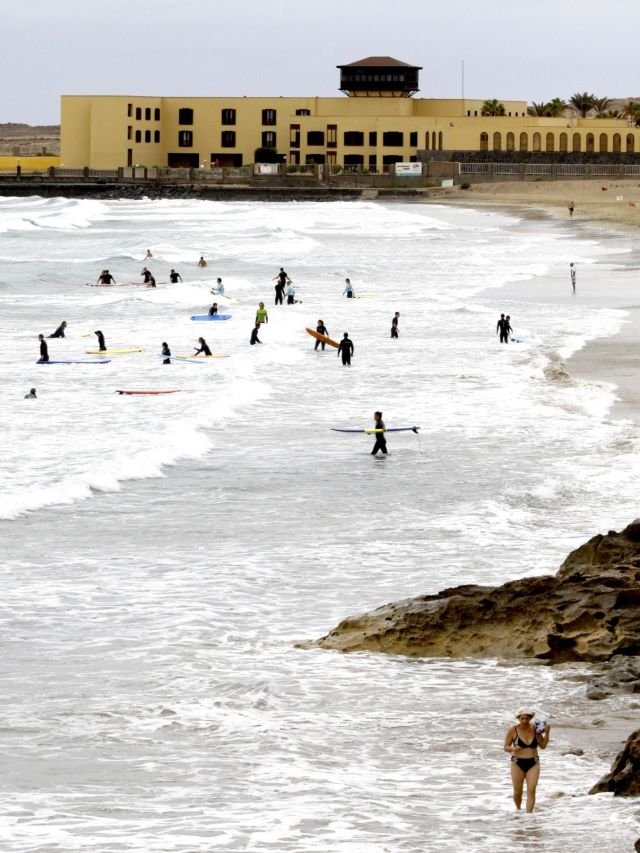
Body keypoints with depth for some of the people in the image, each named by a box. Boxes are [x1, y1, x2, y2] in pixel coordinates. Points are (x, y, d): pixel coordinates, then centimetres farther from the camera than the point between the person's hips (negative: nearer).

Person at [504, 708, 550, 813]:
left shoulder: (535, 729, 0)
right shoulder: (512, 730, -6)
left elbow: (543, 746, 6)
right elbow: (506, 747, -2)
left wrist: (546, 733, -7)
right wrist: (513, 749, -23)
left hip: (533, 764, 1)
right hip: (518, 764, -1)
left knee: (531, 790, -11)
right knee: (517, 792, 6)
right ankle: (518, 810, 34)